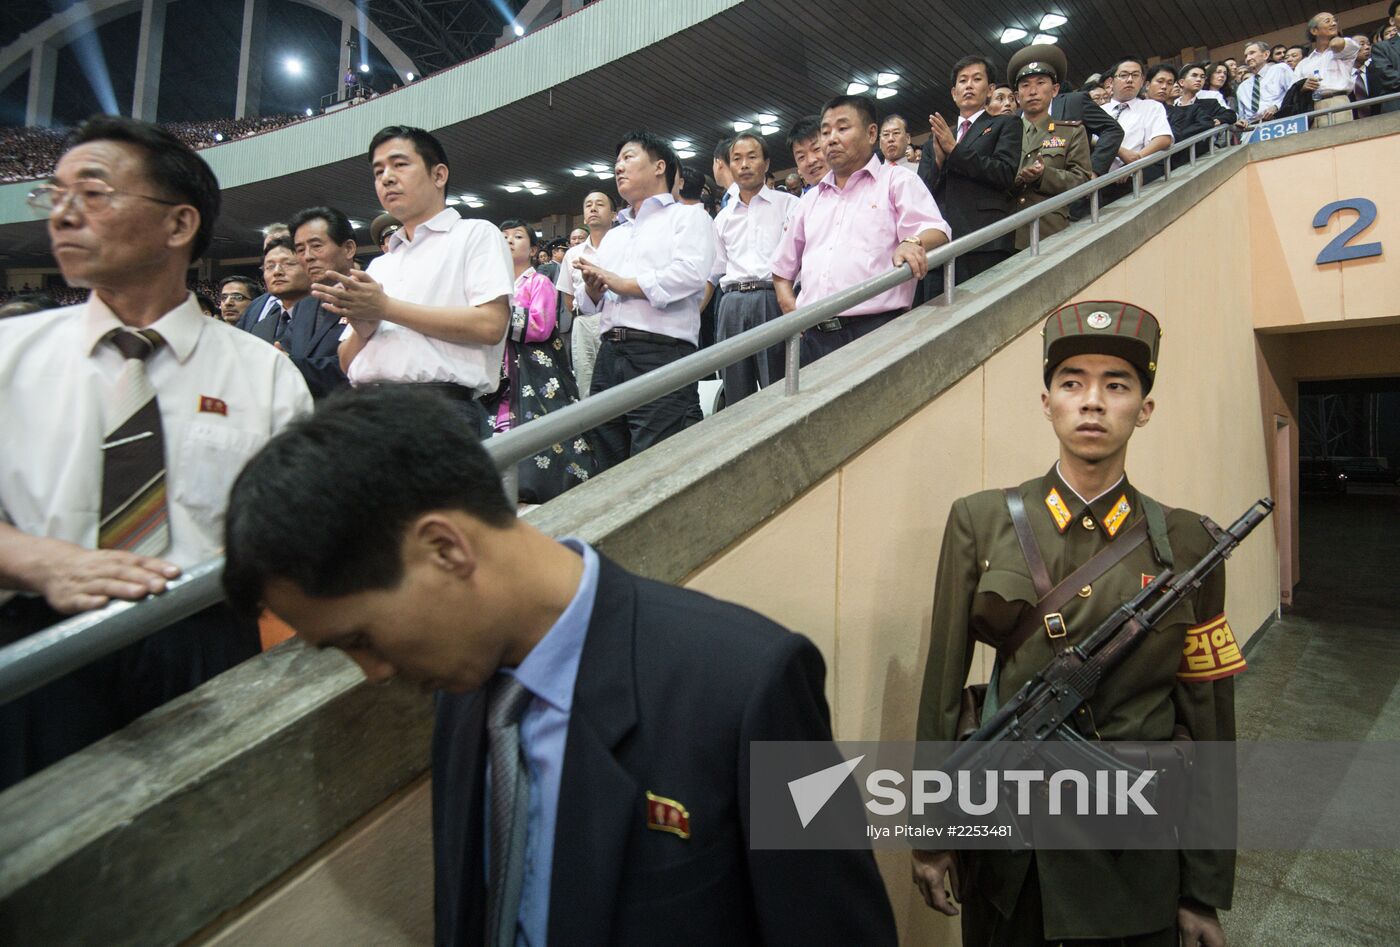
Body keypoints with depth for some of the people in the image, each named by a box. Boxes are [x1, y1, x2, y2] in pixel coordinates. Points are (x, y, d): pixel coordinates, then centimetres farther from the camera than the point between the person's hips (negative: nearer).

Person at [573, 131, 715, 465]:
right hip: (609, 357, 7)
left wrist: (620, 283, -5)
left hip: (662, 355, -6)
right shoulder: (612, 235, 28)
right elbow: (591, 304, 24)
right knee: (613, 472, 8)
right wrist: (592, 289, 0)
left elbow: (690, 274, -12)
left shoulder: (688, 215, 8)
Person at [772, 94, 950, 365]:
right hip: (815, 337, 5)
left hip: (877, 331, -4)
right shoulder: (811, 200, 23)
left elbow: (936, 231, -6)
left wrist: (913, 243, -28)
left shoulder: (898, 181, 9)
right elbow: (782, 267, 27)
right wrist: (789, 303, 8)